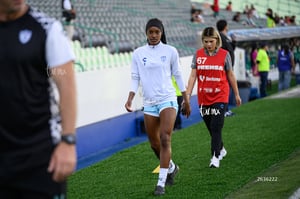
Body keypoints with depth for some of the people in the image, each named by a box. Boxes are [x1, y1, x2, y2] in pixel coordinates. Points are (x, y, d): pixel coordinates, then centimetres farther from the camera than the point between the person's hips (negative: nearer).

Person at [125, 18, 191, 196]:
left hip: (168, 99, -3)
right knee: (155, 144, 9)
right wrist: (130, 99, -10)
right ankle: (171, 167, 38)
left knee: (165, 139, -16)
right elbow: (135, 78, 4)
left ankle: (161, 183, -13)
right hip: (149, 103, 3)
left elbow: (178, 75, 8)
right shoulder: (138, 53, 4)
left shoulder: (170, 51, 0)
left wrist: (186, 100, 11)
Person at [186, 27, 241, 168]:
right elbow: (193, 76, 1)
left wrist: (237, 94, 11)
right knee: (211, 128, 13)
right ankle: (221, 149, 35)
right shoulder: (198, 54, 1)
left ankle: (215, 157, -7)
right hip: (203, 98, 3)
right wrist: (187, 95, -6)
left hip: (220, 97, -3)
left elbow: (230, 75, 6)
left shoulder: (224, 54, -3)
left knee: (216, 127, -11)